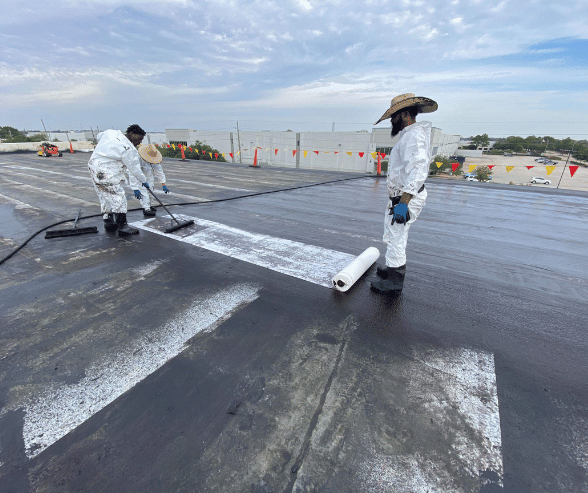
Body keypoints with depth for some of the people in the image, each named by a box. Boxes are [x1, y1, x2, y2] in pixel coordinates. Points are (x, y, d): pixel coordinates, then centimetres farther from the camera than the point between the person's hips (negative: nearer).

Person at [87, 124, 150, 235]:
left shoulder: (111, 133, 5)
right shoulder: (128, 149, -20)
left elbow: (99, 136, 26)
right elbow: (135, 169, -13)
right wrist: (143, 181, 1)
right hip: (106, 174, -10)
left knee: (105, 197, 18)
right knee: (118, 197, -7)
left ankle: (108, 222, 29)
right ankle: (122, 226, -5)